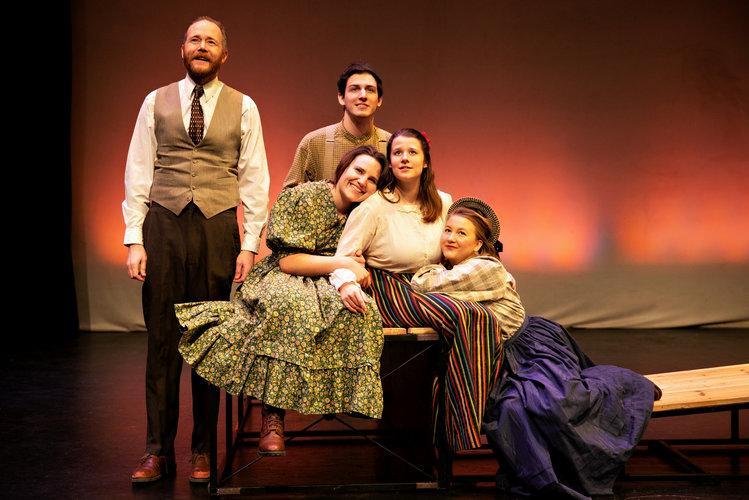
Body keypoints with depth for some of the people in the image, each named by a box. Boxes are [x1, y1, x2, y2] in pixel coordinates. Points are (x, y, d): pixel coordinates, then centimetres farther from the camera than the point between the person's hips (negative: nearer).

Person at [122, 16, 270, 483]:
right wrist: (134, 239, -2)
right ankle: (158, 450, 10)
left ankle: (203, 450, 15)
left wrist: (250, 245, -3)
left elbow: (254, 180, 5)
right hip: (163, 223, 1)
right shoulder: (156, 102, 10)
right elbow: (138, 172, 6)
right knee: (162, 338, 2)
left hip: (217, 226, 0)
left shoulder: (243, 107, 8)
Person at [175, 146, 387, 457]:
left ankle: (342, 403, -26)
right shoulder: (303, 197, -7)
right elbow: (288, 260, -13)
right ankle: (273, 414, -37)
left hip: (329, 287, 4)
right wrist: (341, 263, -21)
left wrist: (354, 266, -8)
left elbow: (357, 266, 16)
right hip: (281, 280, -4)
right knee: (292, 306, -42)